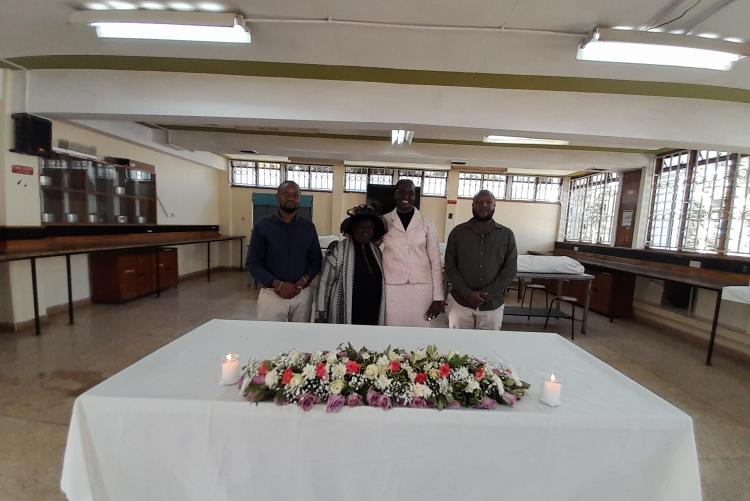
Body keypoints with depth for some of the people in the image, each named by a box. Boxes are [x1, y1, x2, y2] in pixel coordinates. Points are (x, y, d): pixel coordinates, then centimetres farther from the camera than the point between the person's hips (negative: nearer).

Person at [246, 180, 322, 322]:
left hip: (302, 294, 2)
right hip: (271, 294, -2)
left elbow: (316, 260, 7)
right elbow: (252, 263, -3)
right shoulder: (262, 225, -1)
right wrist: (278, 284, -15)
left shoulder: (308, 226, 5)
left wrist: (304, 280, -10)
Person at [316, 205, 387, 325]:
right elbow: (325, 283, -6)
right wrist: (321, 313, -5)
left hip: (372, 315, 5)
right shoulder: (338, 250, -8)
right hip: (345, 314, -4)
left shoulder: (376, 251, 8)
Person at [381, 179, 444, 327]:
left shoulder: (427, 225, 2)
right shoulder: (384, 222, 3)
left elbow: (436, 263, 3)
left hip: (421, 289, 0)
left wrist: (438, 297, -1)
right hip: (392, 289, 0)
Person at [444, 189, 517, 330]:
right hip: (460, 302, 0)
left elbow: (509, 271, -2)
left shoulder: (507, 235, 1)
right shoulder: (458, 232, -1)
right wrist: (468, 293, -13)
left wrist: (487, 294, -12)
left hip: (492, 305, 1)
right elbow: (450, 267, -3)